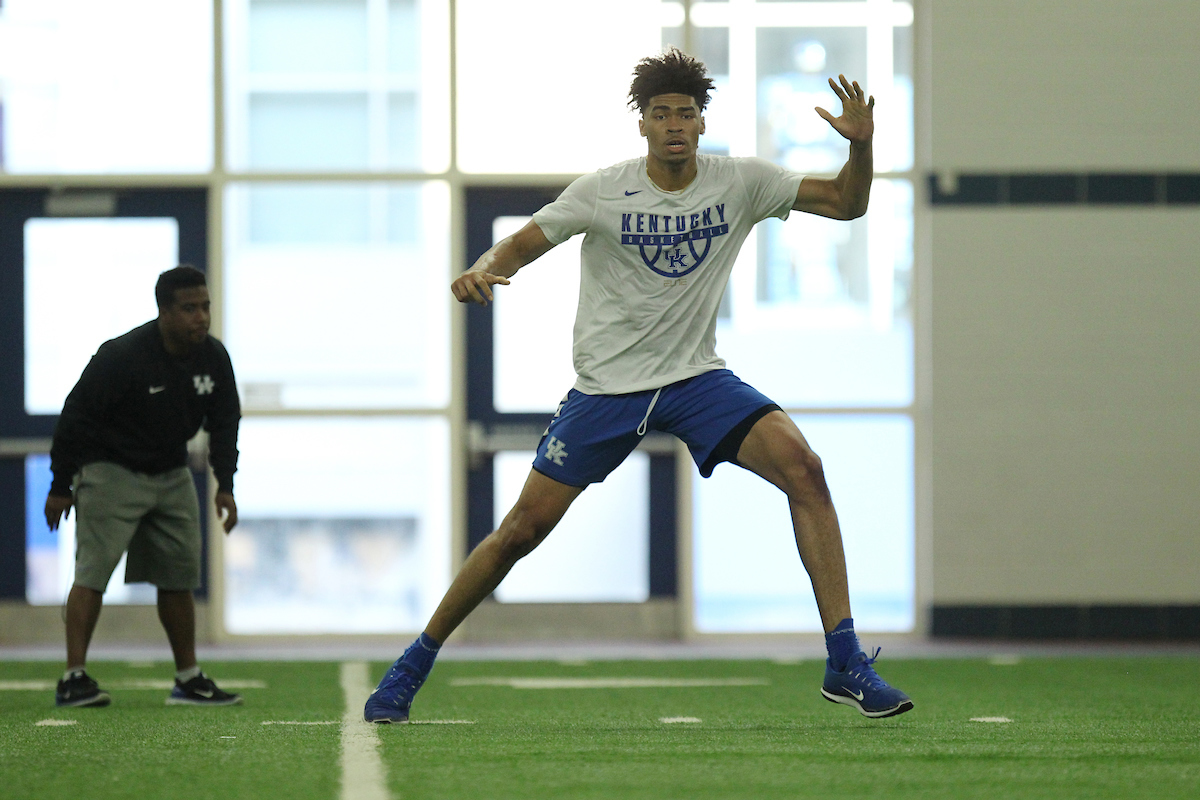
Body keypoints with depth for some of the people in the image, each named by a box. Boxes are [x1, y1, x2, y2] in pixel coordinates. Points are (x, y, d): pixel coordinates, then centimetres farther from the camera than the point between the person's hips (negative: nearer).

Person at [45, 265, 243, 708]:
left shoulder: (213, 358, -5)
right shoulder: (121, 356, -24)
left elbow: (224, 421, 8)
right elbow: (76, 416, -16)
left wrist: (225, 484, -2)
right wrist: (61, 486, -12)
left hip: (172, 476, 6)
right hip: (111, 472, -6)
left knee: (179, 575, 7)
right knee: (93, 570, -14)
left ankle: (188, 679, 15)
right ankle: (74, 677, -15)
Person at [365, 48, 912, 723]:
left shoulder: (741, 182, -3)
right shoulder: (603, 192, -8)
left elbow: (846, 204, -1)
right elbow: (522, 245, 0)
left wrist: (861, 146, -22)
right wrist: (483, 270, -23)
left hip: (697, 378, 1)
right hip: (607, 385, -1)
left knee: (802, 467, -23)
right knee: (523, 529, -3)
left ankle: (845, 664, -21)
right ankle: (413, 667, 16)